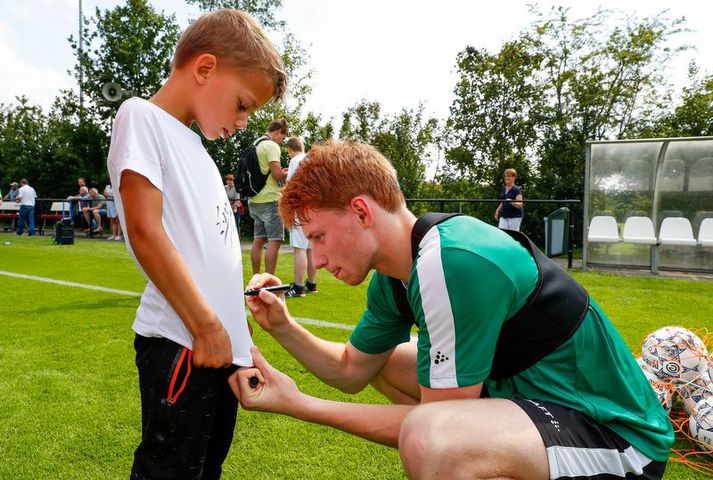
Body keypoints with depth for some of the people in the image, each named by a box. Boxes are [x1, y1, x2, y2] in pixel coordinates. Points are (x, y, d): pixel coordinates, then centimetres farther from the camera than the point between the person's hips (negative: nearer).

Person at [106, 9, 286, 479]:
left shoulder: (194, 143, 18)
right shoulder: (142, 116, -5)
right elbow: (145, 231, -15)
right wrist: (206, 324, -15)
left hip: (224, 343, 8)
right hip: (181, 342, -8)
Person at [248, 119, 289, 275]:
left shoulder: (254, 144, 18)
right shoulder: (272, 146, -11)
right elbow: (278, 175, -17)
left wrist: (279, 172, 19)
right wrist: (287, 173, 2)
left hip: (254, 200, 9)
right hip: (270, 199, -9)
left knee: (258, 240, 11)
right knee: (274, 241, -7)